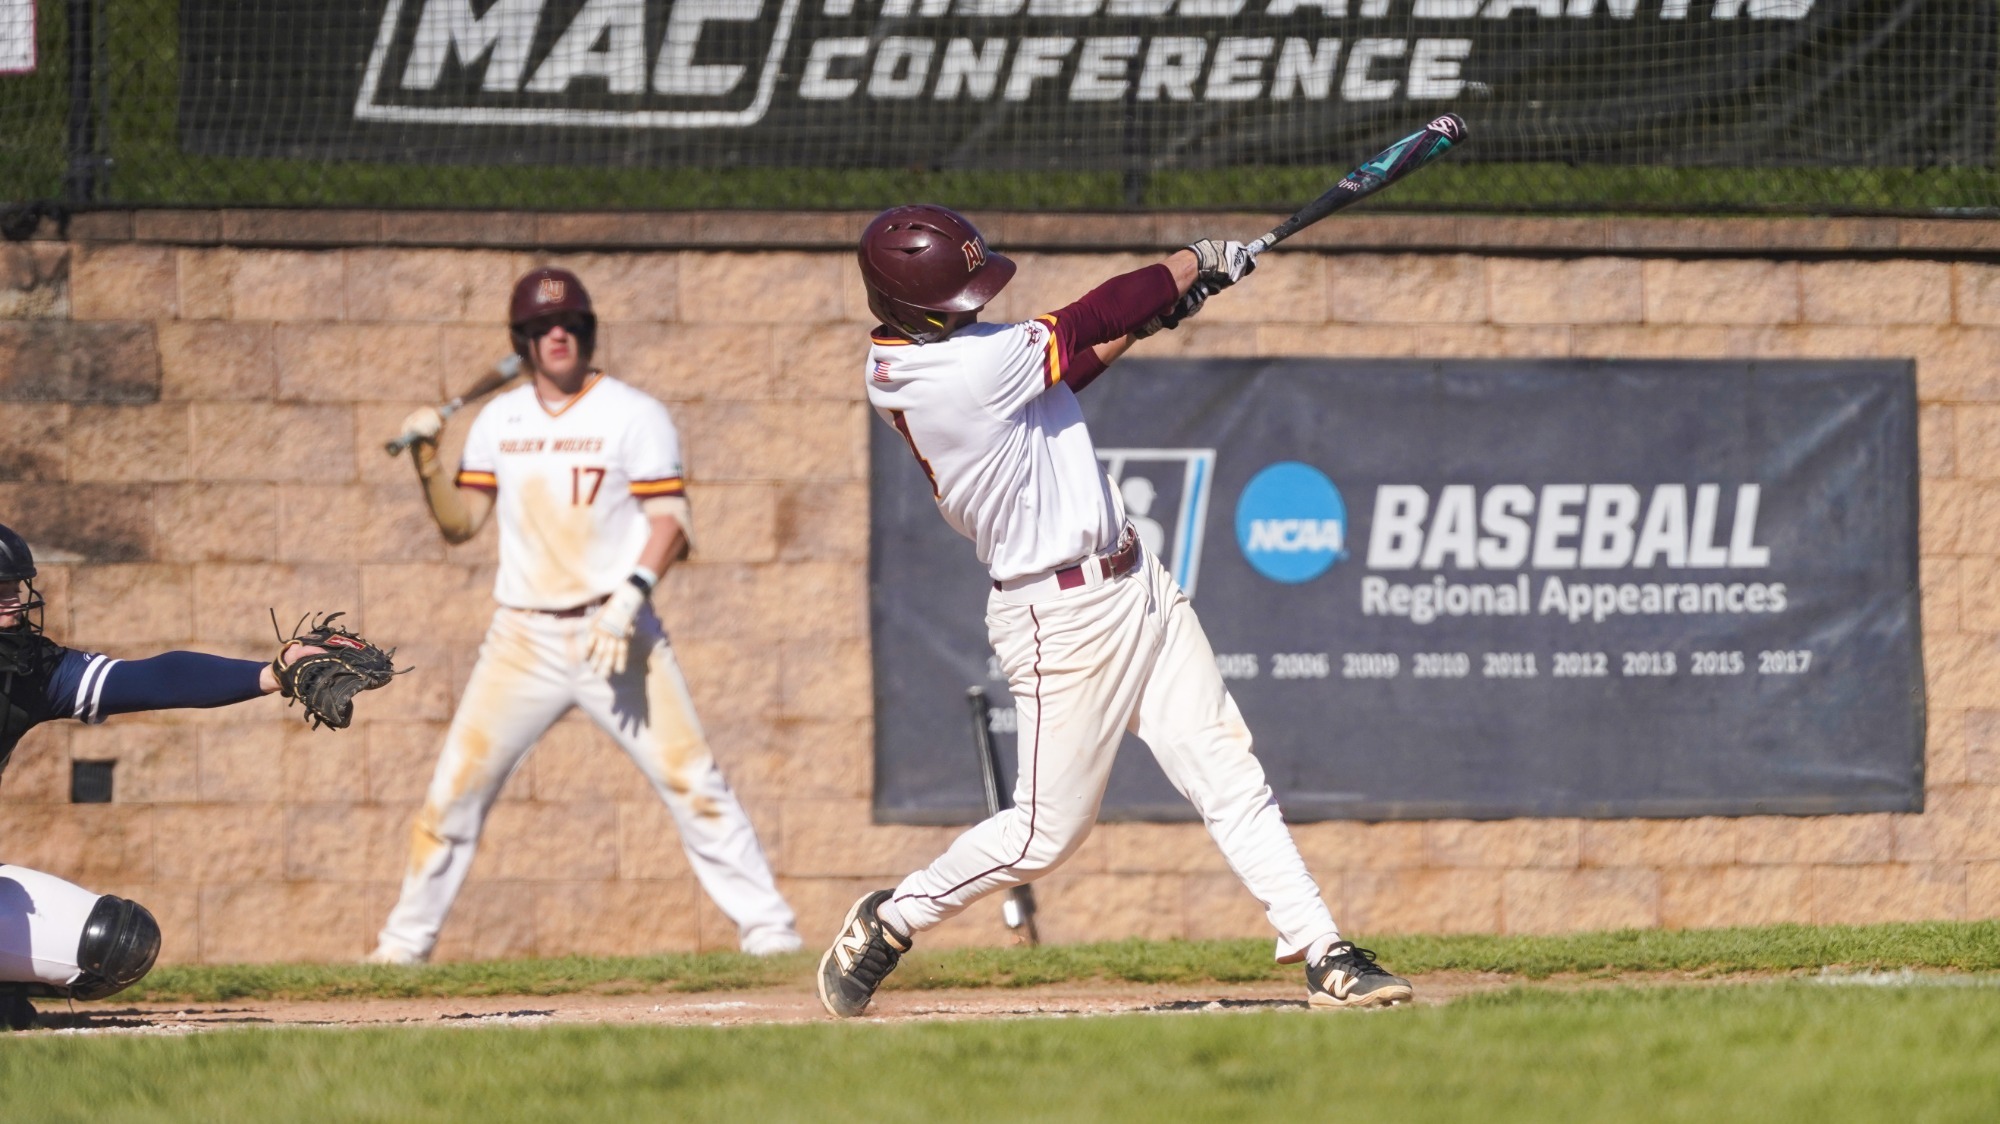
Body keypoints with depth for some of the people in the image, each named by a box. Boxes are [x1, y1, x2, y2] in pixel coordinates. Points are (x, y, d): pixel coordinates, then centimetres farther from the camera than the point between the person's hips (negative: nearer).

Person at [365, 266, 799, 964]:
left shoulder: (633, 415, -3)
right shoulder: (499, 421, 10)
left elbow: (668, 521, -9)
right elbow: (460, 523, 12)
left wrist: (630, 594, -24)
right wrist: (427, 461, -5)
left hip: (615, 636, -3)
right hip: (523, 639, 3)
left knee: (690, 779, -9)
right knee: (456, 788, 1)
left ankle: (766, 926, -3)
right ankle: (407, 940, 12)